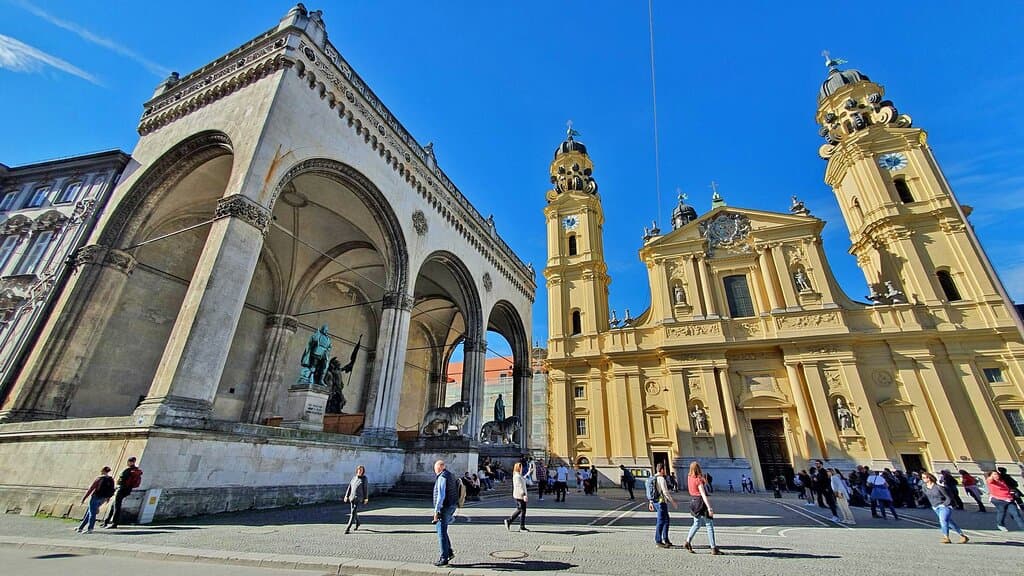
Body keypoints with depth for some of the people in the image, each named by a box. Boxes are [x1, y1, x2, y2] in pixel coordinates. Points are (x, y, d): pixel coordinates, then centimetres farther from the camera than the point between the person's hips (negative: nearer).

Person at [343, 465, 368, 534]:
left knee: (353, 512, -14)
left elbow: (366, 488, -6)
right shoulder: (354, 477, 8)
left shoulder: (364, 478, -5)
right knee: (353, 512, 16)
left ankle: (348, 528, -9)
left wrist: (366, 498, -7)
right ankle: (357, 524, 39)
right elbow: (349, 487, 11)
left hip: (359, 498, -5)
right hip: (352, 497, 6)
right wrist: (346, 496, 5)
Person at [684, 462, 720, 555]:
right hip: (701, 502, -7)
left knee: (697, 524, 17)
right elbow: (703, 494, -24)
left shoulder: (689, 477, 2)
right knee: (709, 525, 6)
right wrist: (709, 508, -25)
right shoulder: (699, 480, -19)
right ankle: (713, 548, 10)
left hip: (693, 501, 7)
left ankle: (687, 542, 7)